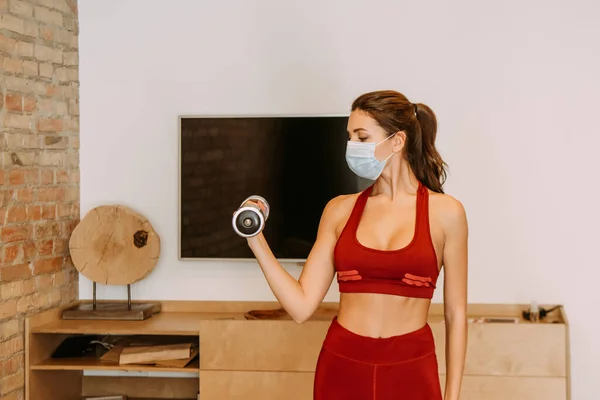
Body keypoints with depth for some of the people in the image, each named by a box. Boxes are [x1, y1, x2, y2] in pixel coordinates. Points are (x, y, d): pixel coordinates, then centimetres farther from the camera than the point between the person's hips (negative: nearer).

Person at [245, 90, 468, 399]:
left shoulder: (444, 212, -3)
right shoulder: (340, 210, 3)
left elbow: (455, 314, 1)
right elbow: (301, 306, 0)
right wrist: (256, 240, -8)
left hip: (410, 371, -2)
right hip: (342, 368, 2)